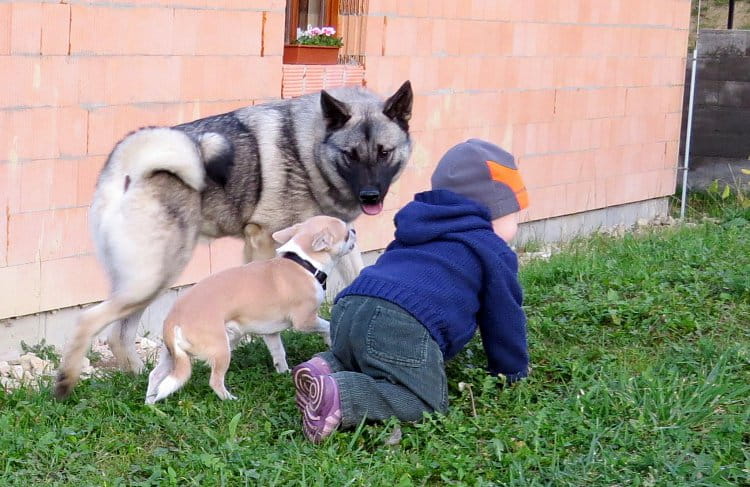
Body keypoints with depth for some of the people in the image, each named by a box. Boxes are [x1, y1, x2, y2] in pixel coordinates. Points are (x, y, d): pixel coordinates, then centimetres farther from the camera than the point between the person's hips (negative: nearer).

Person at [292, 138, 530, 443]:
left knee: (355, 367, 34)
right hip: (404, 327, -8)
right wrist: (513, 370, 33)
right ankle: (339, 397, -30)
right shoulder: (494, 252, 14)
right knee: (426, 403, -12)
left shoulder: (417, 237, 37)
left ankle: (326, 369, 1)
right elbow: (504, 316, 18)